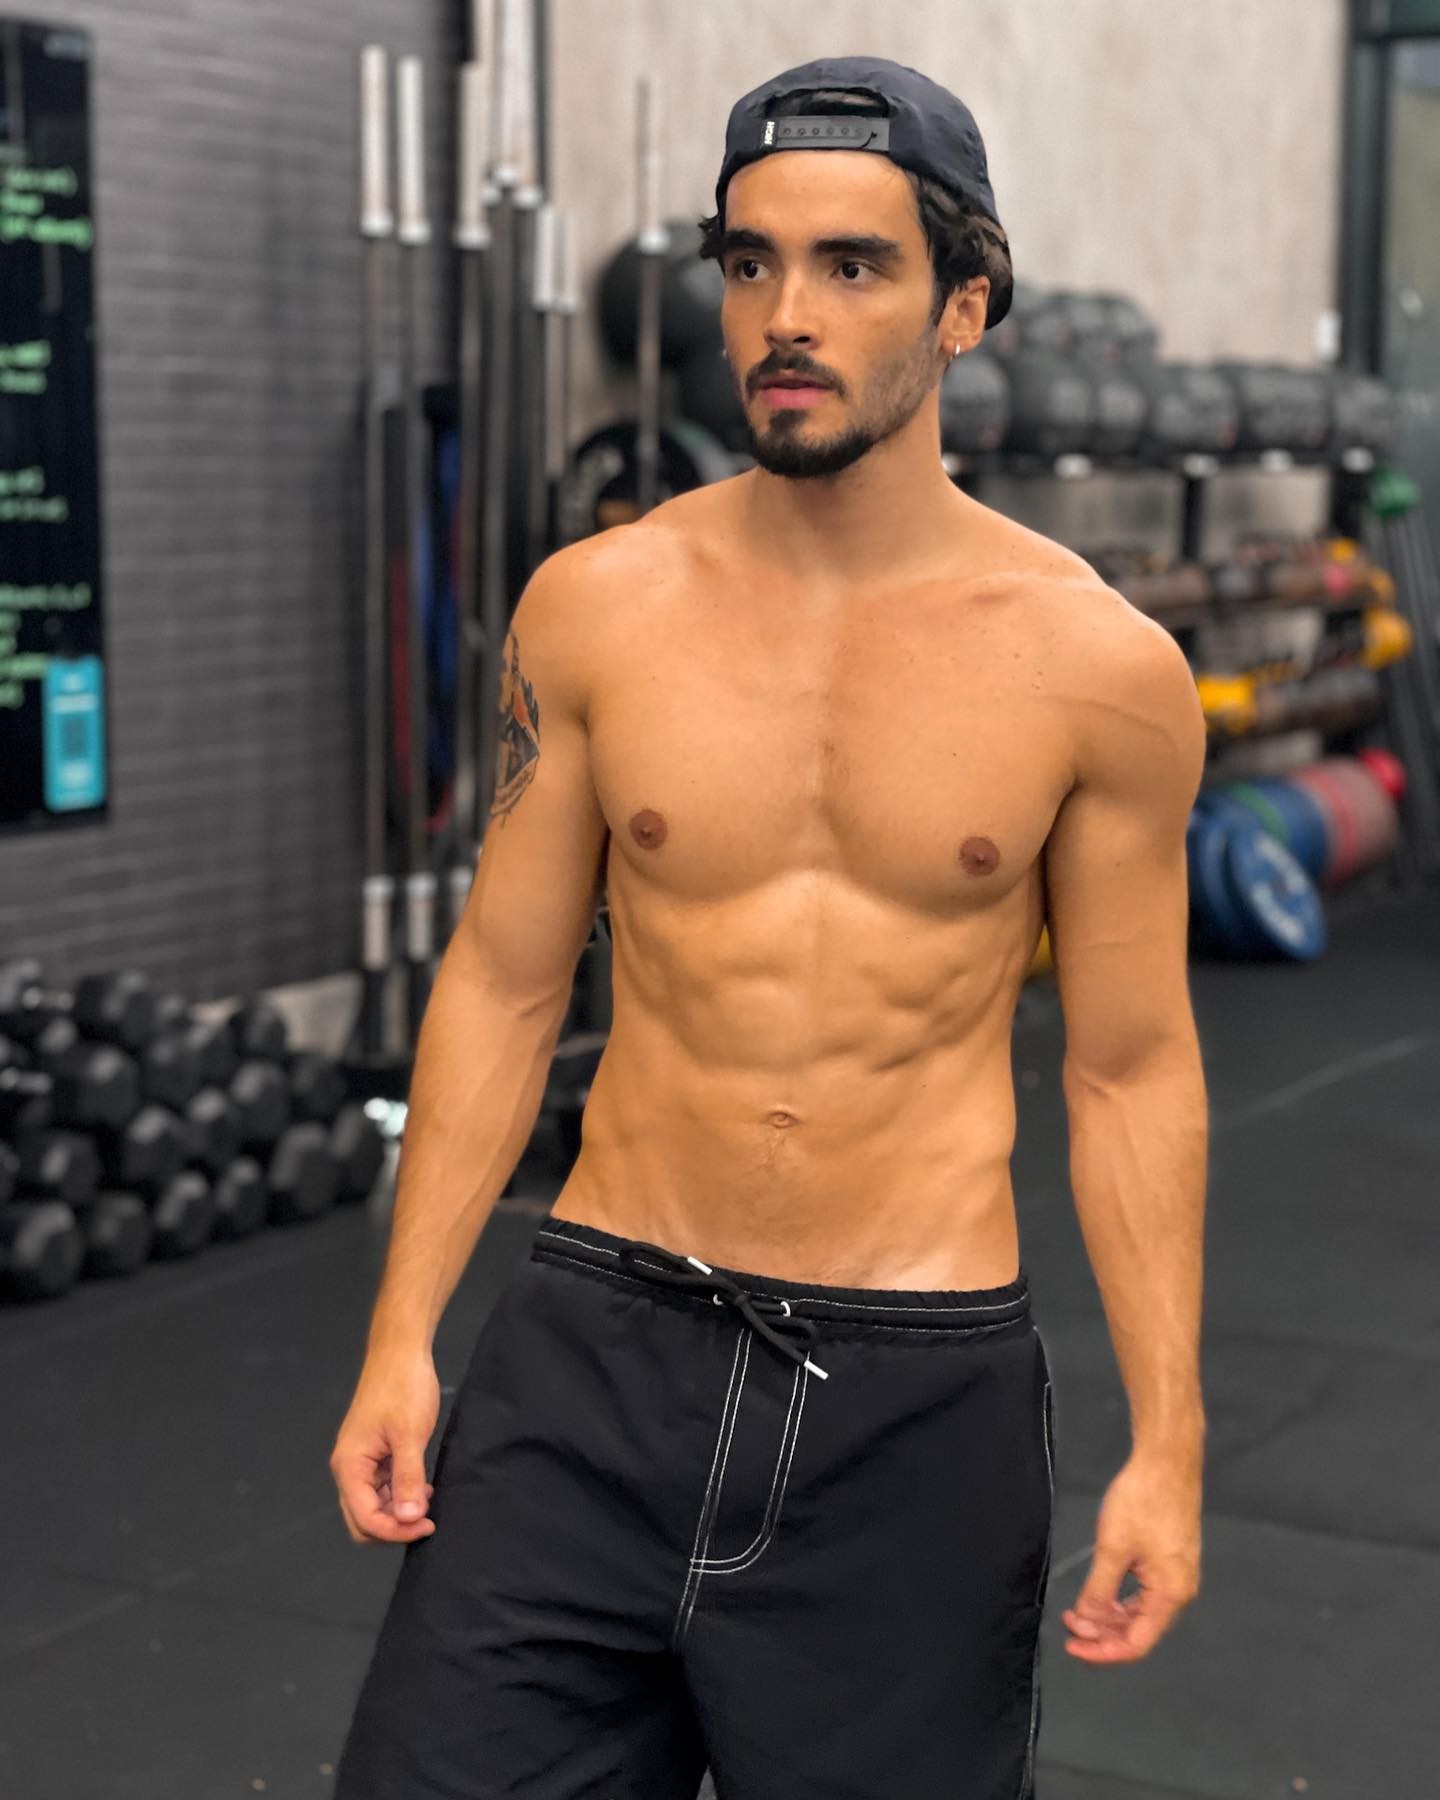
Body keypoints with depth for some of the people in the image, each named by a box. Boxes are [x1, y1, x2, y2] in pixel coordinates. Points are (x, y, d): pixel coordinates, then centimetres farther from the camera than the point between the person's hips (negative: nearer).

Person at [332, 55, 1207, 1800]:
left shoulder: (1101, 668, -4)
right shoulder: (595, 607, 0)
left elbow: (1129, 1070, 3)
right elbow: (503, 983, 6)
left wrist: (1167, 1441, 1)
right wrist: (398, 1338, 4)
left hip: (918, 1395, -1)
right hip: (597, 1347, 1)